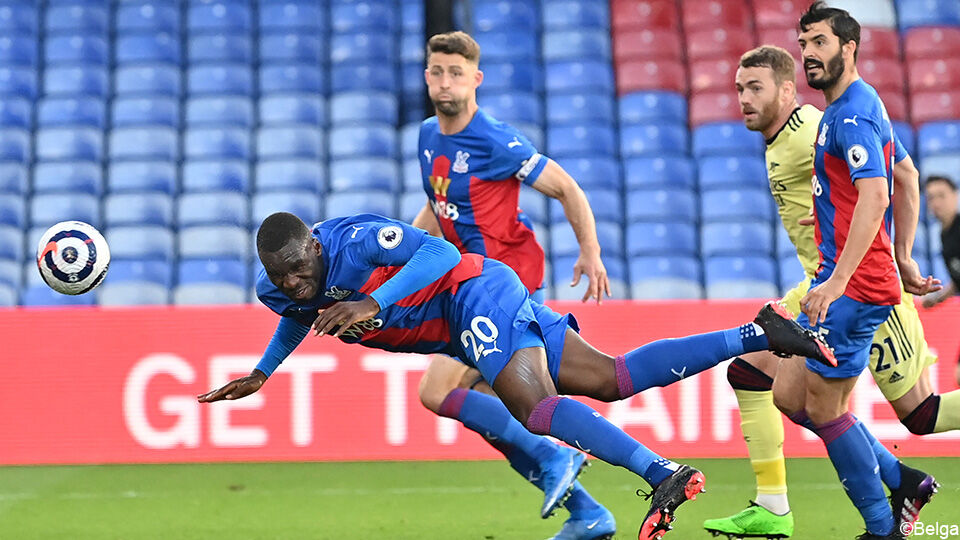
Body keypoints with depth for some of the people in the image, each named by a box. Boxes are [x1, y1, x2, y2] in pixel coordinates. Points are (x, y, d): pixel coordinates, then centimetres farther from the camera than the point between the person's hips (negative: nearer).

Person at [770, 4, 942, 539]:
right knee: (790, 395, 12)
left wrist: (837, 280, -31)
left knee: (823, 406, -4)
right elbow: (906, 182, 25)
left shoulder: (852, 115, -15)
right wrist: (904, 258, 25)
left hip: (856, 288, -10)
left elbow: (874, 197, -26)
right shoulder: (862, 107, 17)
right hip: (837, 279, 10)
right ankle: (902, 481, 17)